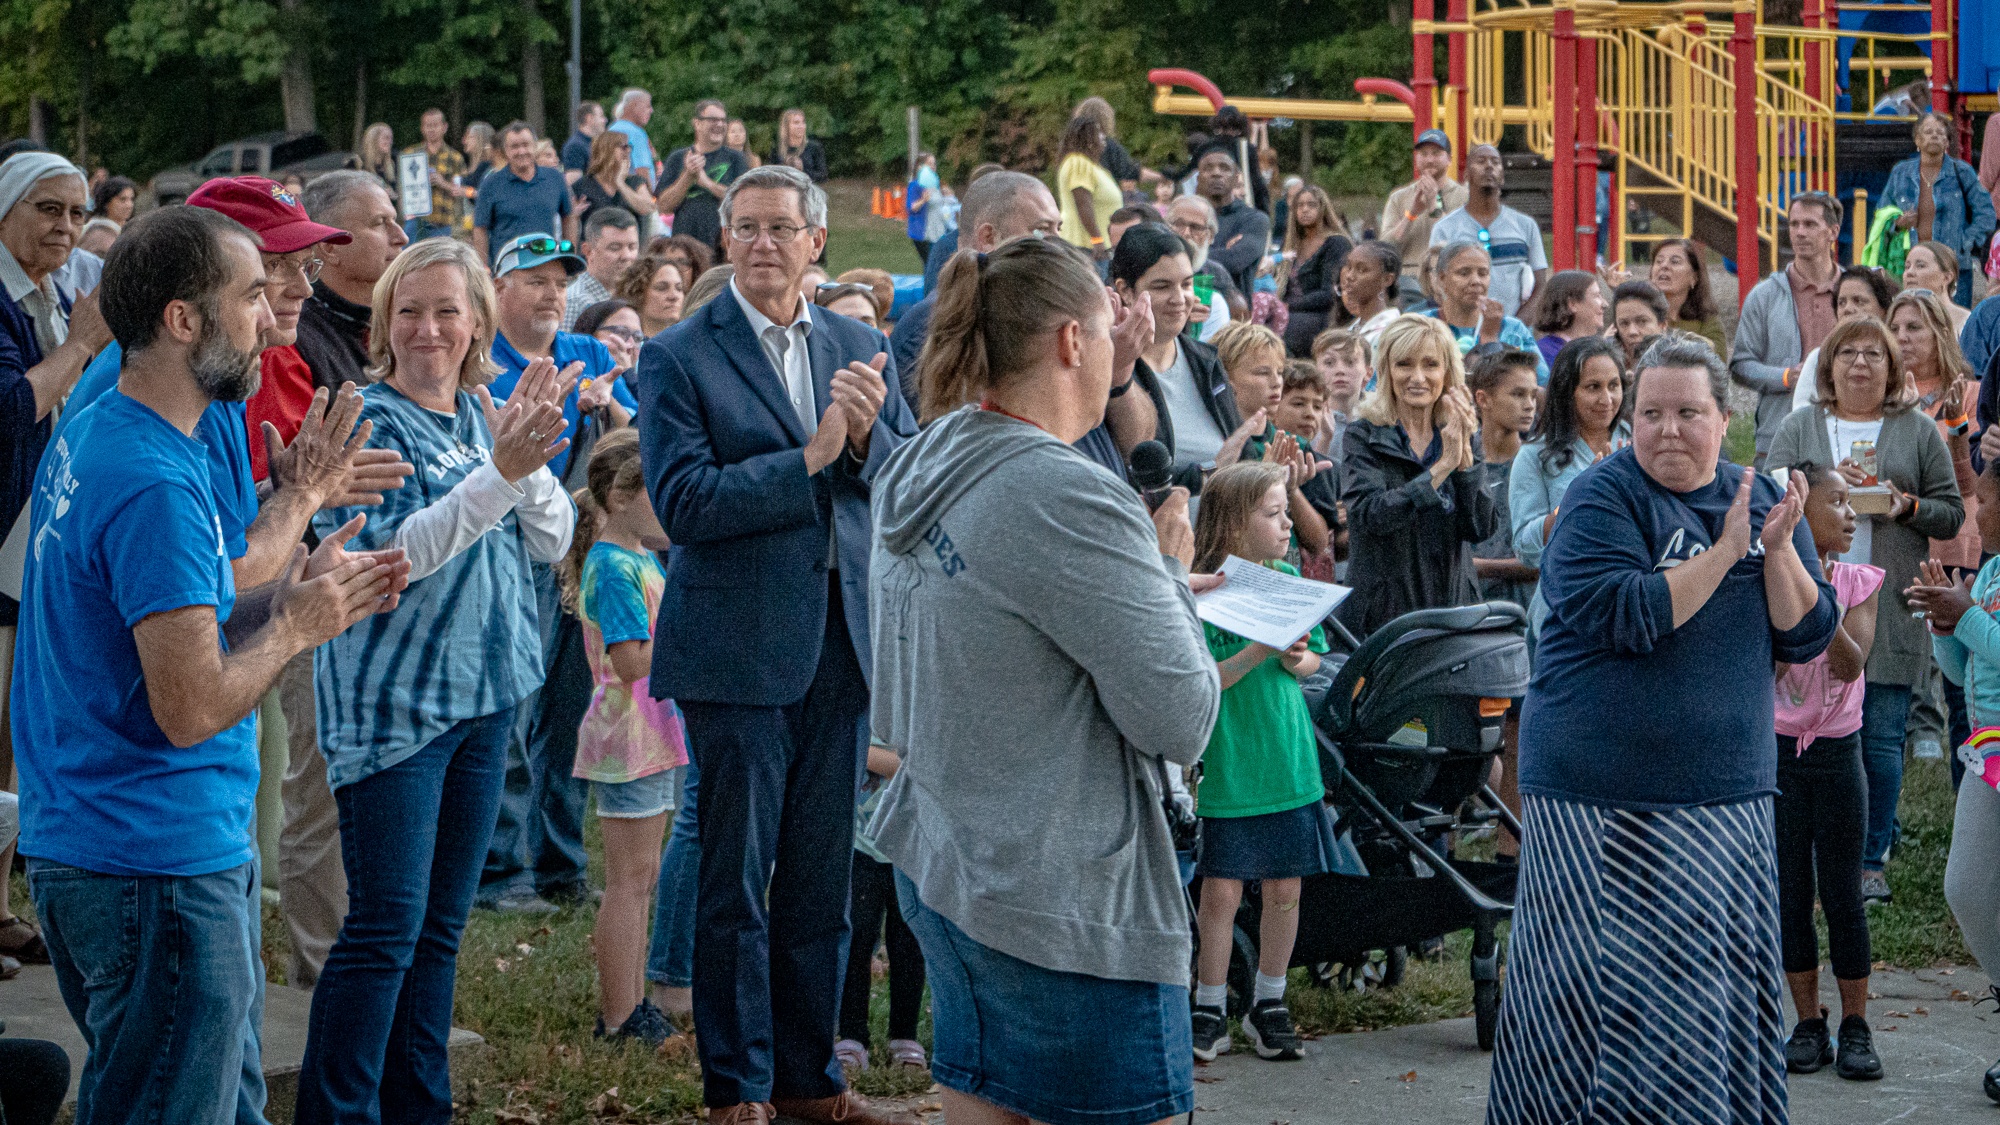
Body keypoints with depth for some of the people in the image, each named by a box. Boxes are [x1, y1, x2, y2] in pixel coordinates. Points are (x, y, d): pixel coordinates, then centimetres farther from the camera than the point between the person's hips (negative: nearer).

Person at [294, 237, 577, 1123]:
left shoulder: (486, 417, 10)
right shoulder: (366, 423, -10)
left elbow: (551, 542, 5)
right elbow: (391, 554, -21)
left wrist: (530, 456, -13)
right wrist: (501, 473, -29)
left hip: (484, 695, 7)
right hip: (390, 702, -7)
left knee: (441, 925, 12)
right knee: (385, 926, -9)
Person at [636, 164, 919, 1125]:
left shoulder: (859, 349, 9)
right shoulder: (677, 358, -5)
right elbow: (682, 502, -15)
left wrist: (869, 436, -16)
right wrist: (809, 458, -18)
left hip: (839, 647, 5)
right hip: (738, 650, -5)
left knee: (821, 882, 12)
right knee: (736, 884, 3)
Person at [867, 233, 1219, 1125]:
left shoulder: (916, 473, 8)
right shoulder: (1069, 502, -20)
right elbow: (1181, 720, -17)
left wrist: (1151, 584, 15)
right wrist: (1170, 578, -1)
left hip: (938, 872, 9)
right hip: (1064, 900, -9)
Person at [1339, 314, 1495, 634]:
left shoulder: (1464, 435, 9)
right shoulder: (1364, 436, -1)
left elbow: (1480, 529, -1)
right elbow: (1370, 515, -17)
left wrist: (1464, 457, -12)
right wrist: (1442, 467, -19)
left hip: (1451, 605, 3)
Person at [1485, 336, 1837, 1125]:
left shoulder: (1761, 500, 10)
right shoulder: (1603, 498, -6)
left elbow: (1806, 636, 3)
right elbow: (1621, 616, -19)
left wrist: (1779, 547, -12)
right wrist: (1724, 551, -20)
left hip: (1729, 793, 5)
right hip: (1605, 798, -5)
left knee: (1725, 981, 6)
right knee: (1604, 980, -3)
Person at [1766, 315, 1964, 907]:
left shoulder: (1919, 431, 9)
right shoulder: (1798, 429, 10)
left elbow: (1952, 514, 8)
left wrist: (1907, 506, -10)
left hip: (1889, 610, 0)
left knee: (1881, 741, -1)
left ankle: (1871, 862, 9)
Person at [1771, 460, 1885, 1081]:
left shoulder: (1859, 582, -1)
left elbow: (1851, 665, -14)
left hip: (1837, 751, 0)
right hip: (1776, 750, 0)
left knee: (1842, 891, 2)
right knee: (1790, 892, 5)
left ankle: (1855, 1025, 11)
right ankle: (1808, 1023, 15)